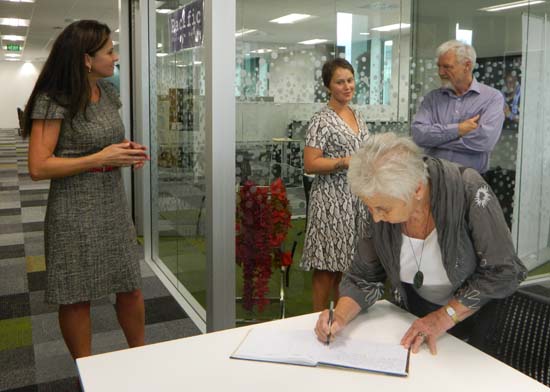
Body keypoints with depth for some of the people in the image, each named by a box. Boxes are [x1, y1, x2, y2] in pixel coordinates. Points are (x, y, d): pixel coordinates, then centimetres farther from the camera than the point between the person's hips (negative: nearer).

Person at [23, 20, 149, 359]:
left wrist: (128, 152, 1)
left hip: (114, 203, 6)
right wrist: (101, 158, -20)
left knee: (131, 288, 11)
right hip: (75, 210, -6)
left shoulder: (108, 92, 8)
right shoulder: (53, 100, -13)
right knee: (77, 297, 6)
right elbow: (39, 167, -17)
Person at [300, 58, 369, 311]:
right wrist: (346, 161, -21)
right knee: (327, 265, 0)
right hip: (332, 200, -7)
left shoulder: (357, 116, 13)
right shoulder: (322, 120, -11)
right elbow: (310, 165, -16)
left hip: (357, 198, 7)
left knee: (347, 262, 14)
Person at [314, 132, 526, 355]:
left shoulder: (468, 192, -27)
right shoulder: (383, 201, -15)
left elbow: (502, 273, -19)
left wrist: (445, 317, -23)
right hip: (413, 319, 2)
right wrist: (340, 318, -23)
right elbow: (364, 277, -6)